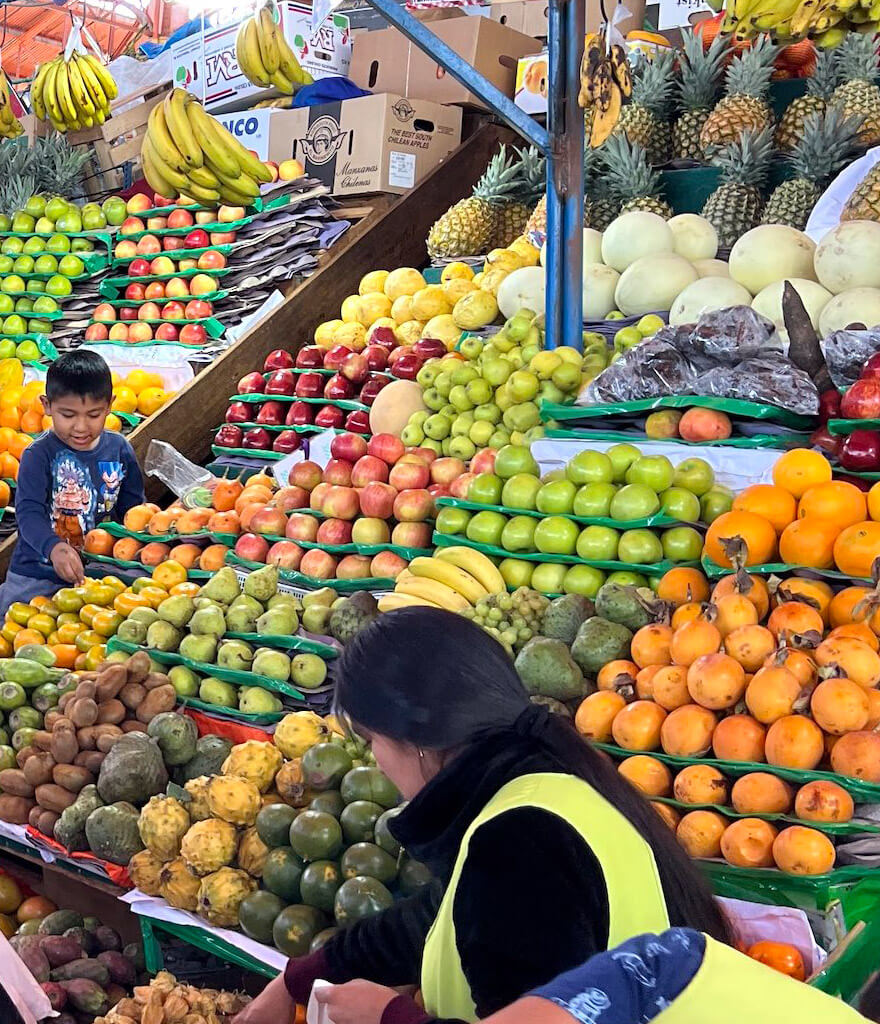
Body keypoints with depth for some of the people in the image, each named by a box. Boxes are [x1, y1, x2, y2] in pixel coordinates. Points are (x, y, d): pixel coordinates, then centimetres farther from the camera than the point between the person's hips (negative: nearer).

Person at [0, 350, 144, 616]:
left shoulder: (119, 450, -1)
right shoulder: (38, 455, -13)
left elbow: (132, 508, 6)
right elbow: (28, 512, -22)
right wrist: (53, 547, -40)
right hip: (36, 576, -2)